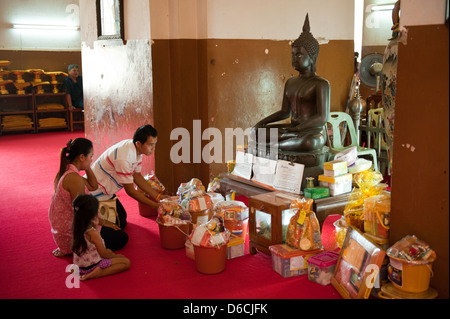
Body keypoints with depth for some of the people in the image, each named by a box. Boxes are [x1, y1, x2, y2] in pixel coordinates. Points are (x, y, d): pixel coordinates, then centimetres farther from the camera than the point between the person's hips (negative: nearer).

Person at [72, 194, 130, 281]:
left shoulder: (78, 228, -4)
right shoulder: (93, 233, -27)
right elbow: (103, 254, -16)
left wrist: (95, 226, 6)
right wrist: (114, 256, 3)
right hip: (91, 266, -9)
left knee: (109, 251, 32)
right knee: (126, 262, -8)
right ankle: (97, 273, -17)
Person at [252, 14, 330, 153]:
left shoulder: (321, 84, -10)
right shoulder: (290, 82, 12)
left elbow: (322, 118, -18)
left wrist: (295, 129, -23)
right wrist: (263, 121, 1)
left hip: (314, 132, -6)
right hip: (293, 128, 7)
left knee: (310, 142, -42)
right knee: (255, 131, -10)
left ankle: (276, 144, -23)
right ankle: (293, 138, -18)